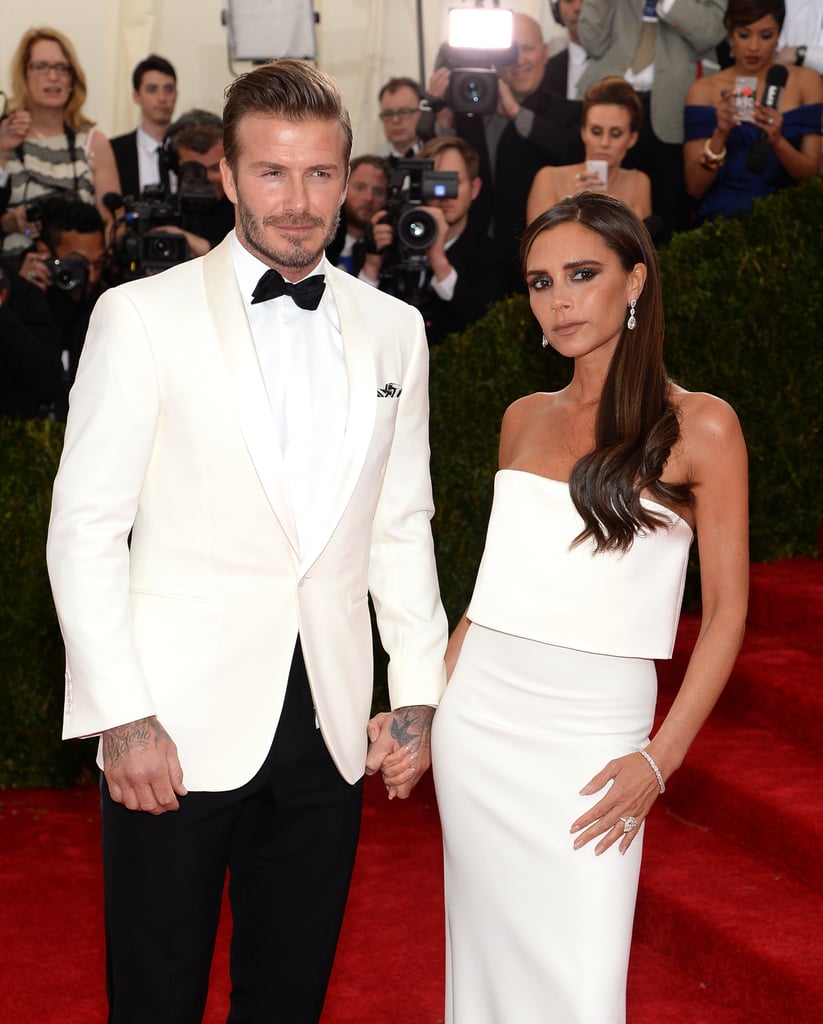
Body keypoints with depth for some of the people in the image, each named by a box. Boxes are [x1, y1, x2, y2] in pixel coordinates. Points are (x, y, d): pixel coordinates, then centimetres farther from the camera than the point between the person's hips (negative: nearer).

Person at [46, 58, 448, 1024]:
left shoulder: (394, 330, 9)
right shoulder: (143, 316, -5)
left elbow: (403, 527, 13)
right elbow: (83, 527, -7)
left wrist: (417, 694, 7)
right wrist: (123, 717, -12)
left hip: (330, 730, 4)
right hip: (178, 727, -3)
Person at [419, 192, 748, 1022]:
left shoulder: (697, 426, -6)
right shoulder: (525, 419, 9)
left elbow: (726, 611, -5)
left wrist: (661, 759, -13)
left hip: (591, 734, -4)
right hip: (480, 713, 5)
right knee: (488, 952, 11)